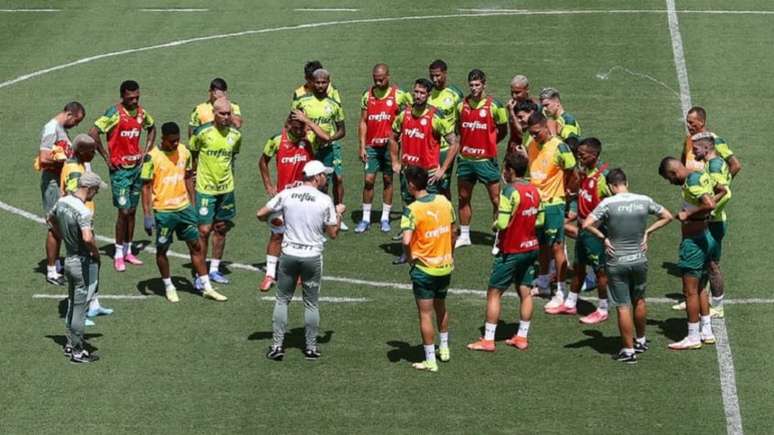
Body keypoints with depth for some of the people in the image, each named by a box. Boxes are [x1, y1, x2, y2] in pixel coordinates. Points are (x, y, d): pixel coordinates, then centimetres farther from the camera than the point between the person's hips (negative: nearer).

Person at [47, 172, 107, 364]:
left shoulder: (62, 202, 0)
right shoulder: (83, 211, -26)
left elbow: (50, 219, 20)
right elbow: (87, 238, -39)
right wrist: (96, 252, -19)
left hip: (69, 259, 8)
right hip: (84, 262, -8)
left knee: (72, 303, 21)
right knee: (80, 307, 1)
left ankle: (71, 344, 31)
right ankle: (78, 351, 10)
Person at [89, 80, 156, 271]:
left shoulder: (141, 112, 5)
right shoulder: (115, 113, -15)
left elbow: (152, 128, 26)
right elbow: (93, 133, -21)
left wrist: (146, 150, 13)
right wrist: (106, 157, -16)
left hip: (137, 167, 6)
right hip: (120, 169, -6)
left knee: (132, 211, 11)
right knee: (124, 211, -7)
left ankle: (128, 251, 21)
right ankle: (119, 255, 3)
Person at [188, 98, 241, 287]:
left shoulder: (235, 135, 0)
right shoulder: (202, 132, -13)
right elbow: (191, 155, 2)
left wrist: (228, 175, 14)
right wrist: (196, 172, 0)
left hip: (226, 188, 5)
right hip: (205, 188, -5)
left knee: (221, 229, 12)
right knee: (204, 230, -6)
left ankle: (214, 270, 26)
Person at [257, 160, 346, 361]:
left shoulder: (286, 195, -4)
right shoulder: (325, 201, -9)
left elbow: (261, 214, -1)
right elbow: (333, 233, -3)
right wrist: (339, 213, 14)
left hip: (289, 254, 1)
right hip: (312, 257, -1)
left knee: (282, 300, 11)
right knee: (311, 303, 11)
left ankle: (277, 345, 8)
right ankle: (311, 347, 16)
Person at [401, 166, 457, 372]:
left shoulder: (412, 210, -19)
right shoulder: (444, 201, -1)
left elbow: (406, 241, -29)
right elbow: (453, 230, 10)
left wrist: (410, 259, -10)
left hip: (424, 269, -6)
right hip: (446, 266, 6)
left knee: (426, 315, 3)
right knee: (441, 307, 25)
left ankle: (430, 361, 7)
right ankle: (444, 349, 38)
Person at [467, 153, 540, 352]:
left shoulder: (510, 191, -18)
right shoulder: (534, 191, 3)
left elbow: (503, 223, -22)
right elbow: (540, 219, 11)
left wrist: (496, 224, -2)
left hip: (511, 251, -7)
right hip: (531, 248, 7)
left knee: (494, 293, 1)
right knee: (525, 292, 12)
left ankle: (488, 340, 2)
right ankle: (522, 337, 17)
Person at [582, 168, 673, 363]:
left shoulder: (608, 203, -13)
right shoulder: (644, 201, -3)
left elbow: (586, 224, -20)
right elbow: (667, 216, 9)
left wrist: (603, 237, -7)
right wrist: (647, 232, 9)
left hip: (616, 263, -4)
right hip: (639, 260, 4)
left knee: (623, 306, 3)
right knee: (639, 301, 22)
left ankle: (629, 350, 6)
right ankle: (641, 340, 37)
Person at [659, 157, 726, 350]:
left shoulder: (692, 183, -22)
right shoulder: (702, 176, 6)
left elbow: (709, 205, -36)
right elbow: (722, 191, 24)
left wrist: (688, 214, -24)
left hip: (693, 241, -10)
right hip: (706, 237, 10)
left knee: (690, 291, -1)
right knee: (700, 288, 20)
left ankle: (693, 337, 4)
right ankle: (706, 331, 26)